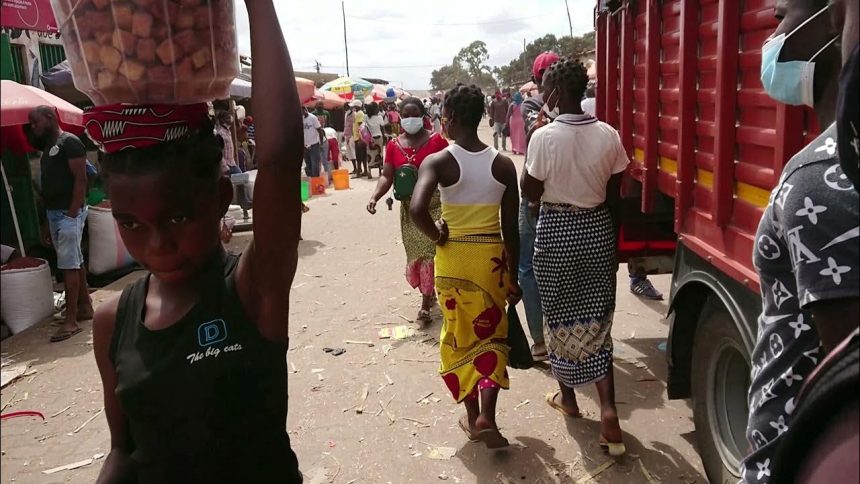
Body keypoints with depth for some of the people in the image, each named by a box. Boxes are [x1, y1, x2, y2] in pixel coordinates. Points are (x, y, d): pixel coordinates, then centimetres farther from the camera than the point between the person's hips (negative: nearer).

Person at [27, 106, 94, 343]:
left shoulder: (70, 142, -12)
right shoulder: (48, 144, 15)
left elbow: (81, 178, -18)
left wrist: (73, 213, -21)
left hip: (68, 213, -9)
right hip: (53, 212, 9)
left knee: (68, 264, -10)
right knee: (75, 262, 14)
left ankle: (71, 321, -8)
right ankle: (85, 307, 23)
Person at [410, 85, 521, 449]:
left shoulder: (437, 162, -12)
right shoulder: (504, 164, -3)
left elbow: (417, 210, -30)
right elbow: (511, 227, -1)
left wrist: (437, 237, -10)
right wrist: (514, 276, 7)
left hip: (454, 256, -1)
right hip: (493, 256, 2)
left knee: (460, 335, 15)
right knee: (490, 333, 15)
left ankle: (472, 416, 26)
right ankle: (486, 415, 4)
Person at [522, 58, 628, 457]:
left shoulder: (544, 136, -15)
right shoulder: (608, 135, -3)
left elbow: (530, 193, -6)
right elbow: (614, 195, 3)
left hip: (557, 230, -3)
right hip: (598, 228, 3)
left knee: (560, 316, 14)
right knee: (596, 320, 9)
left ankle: (567, 397, 31)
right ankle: (608, 409, 0)